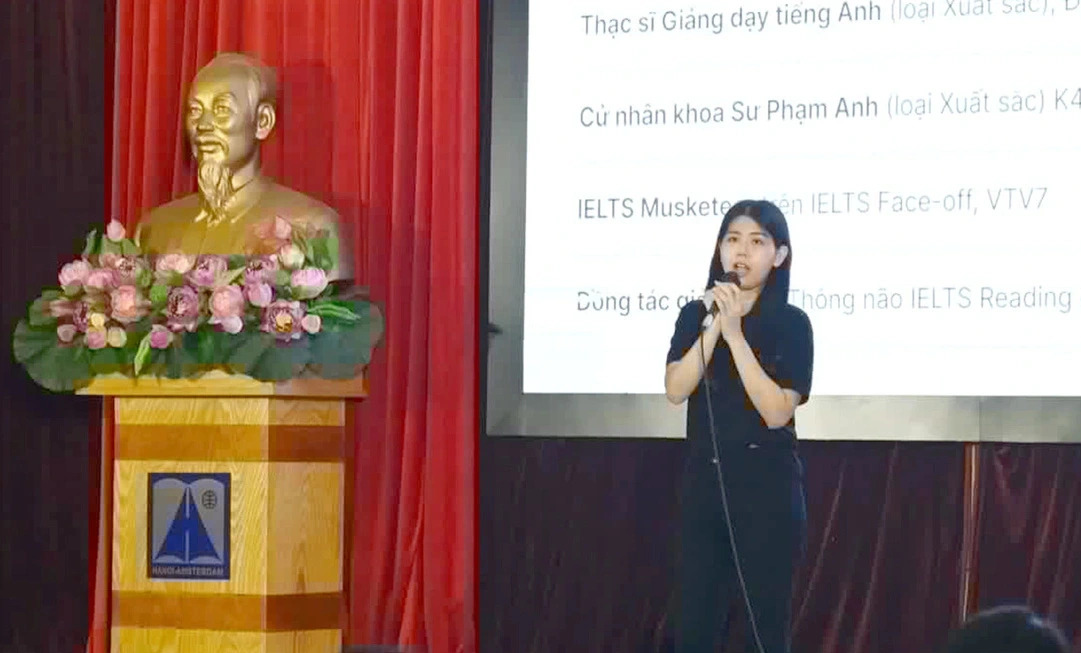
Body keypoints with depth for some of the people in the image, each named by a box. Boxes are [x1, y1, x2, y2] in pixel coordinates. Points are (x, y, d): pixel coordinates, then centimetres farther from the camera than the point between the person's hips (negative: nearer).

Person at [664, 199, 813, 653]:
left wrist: (735, 334, -18)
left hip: (767, 488, -3)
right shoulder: (696, 315, 6)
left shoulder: (791, 323, -4)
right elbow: (676, 390, -8)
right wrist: (714, 325, -16)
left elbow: (777, 412, -15)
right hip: (705, 482, 3)